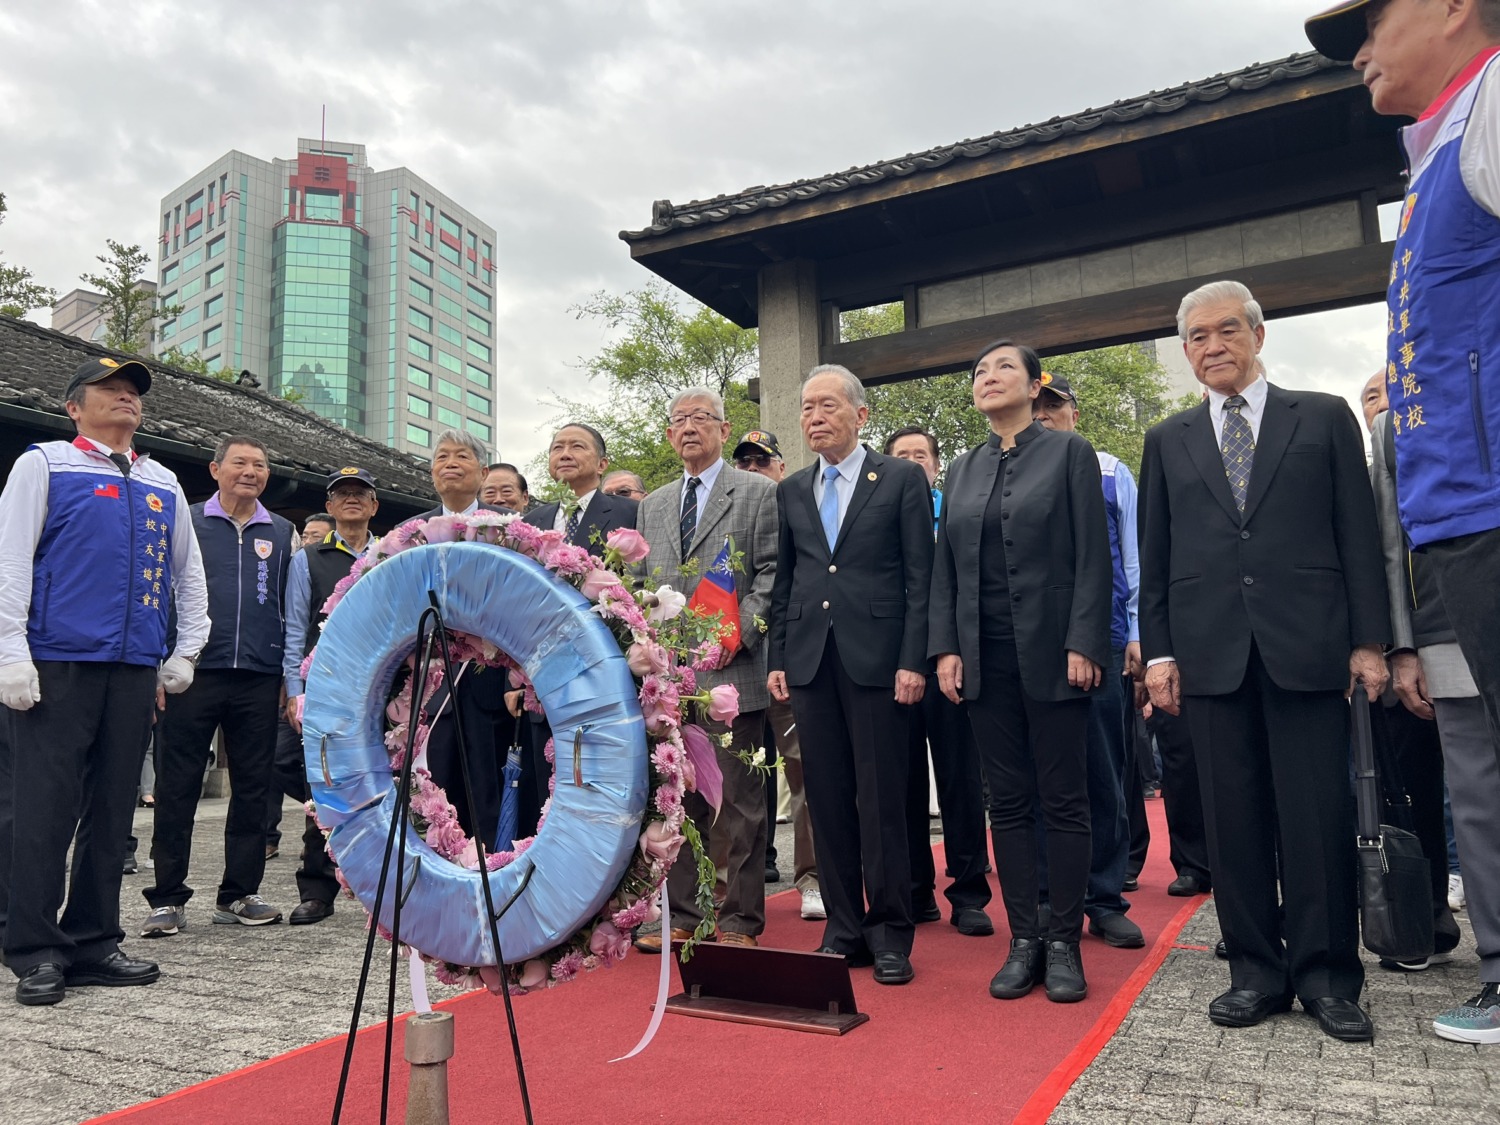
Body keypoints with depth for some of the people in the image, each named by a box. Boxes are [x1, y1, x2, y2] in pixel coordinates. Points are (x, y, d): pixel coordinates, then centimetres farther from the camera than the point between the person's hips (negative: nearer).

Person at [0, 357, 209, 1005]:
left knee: (112, 810, 8)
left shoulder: (164, 485, 19)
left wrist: (184, 653, 15)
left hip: (136, 670, 4)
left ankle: (93, 944, 17)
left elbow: (188, 575, 24)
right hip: (56, 665, -4)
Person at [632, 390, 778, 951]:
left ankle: (738, 922, 10)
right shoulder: (653, 504, 20)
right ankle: (683, 918, 21)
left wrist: (738, 632, -14)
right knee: (677, 802, 10)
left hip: (730, 672, -5)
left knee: (737, 804, 0)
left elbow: (771, 573, -3)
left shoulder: (759, 493, 4)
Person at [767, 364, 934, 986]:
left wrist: (913, 660, -10)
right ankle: (844, 928, 20)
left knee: (881, 800, 1)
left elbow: (920, 577, -3)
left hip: (877, 658, -4)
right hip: (810, 662, 4)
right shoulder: (791, 491, 14)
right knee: (828, 800, 8)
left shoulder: (902, 479, 2)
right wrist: (777, 659, 7)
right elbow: (783, 582, 15)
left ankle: (889, 933, 14)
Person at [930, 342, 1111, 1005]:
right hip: (985, 658, 4)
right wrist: (946, 648, 1)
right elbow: (945, 568, 11)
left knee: (1063, 800, 3)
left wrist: (1083, 645, -14)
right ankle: (1022, 940, 16)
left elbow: (1092, 556, -5)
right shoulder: (962, 471, 13)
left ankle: (1064, 944, 13)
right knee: (1008, 801, 7)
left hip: (1051, 654, -4)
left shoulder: (1068, 453, 2)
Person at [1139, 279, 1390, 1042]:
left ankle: (1326, 976, 15)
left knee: (1318, 816, 1)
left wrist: (1368, 639, -2)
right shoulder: (1168, 441, 13)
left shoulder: (1324, 418, 9)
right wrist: (1158, 650, 3)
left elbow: (1358, 534, 5)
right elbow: (1155, 556, 10)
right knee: (1233, 820, 5)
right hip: (1211, 654, 2)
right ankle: (1256, 971, 16)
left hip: (1306, 647, -1)